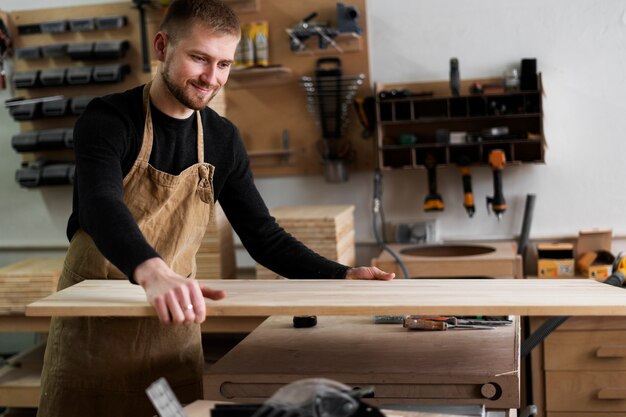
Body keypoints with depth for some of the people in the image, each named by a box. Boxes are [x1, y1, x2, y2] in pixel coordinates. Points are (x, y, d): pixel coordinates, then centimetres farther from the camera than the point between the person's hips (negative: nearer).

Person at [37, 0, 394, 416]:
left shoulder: (222, 139, 3)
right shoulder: (108, 120, -13)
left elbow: (263, 236, 5)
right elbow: (103, 208, -32)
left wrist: (342, 276, -9)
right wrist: (153, 273, -52)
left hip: (174, 324, 4)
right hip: (95, 324, -3)